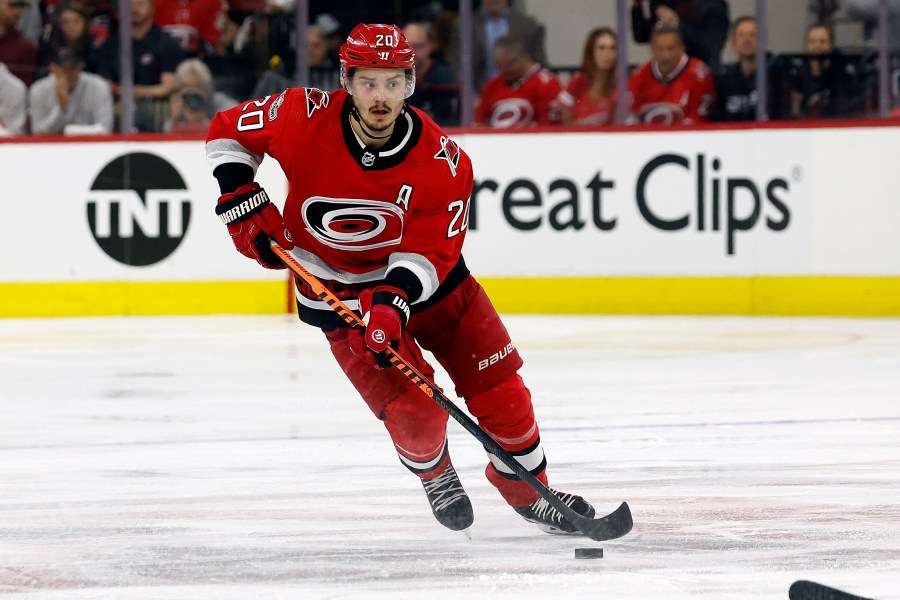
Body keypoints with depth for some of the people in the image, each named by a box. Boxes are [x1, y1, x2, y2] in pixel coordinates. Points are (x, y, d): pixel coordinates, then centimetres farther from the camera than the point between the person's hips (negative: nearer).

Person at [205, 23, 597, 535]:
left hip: (423, 275, 2)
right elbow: (228, 132, -6)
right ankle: (434, 473, 22)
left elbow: (428, 251, -18)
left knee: (497, 382, 0)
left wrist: (393, 302, -34)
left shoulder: (444, 163, -23)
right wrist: (244, 204, -15)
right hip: (338, 290, -2)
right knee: (413, 410, -13)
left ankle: (528, 488, 25)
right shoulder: (304, 119, -24)